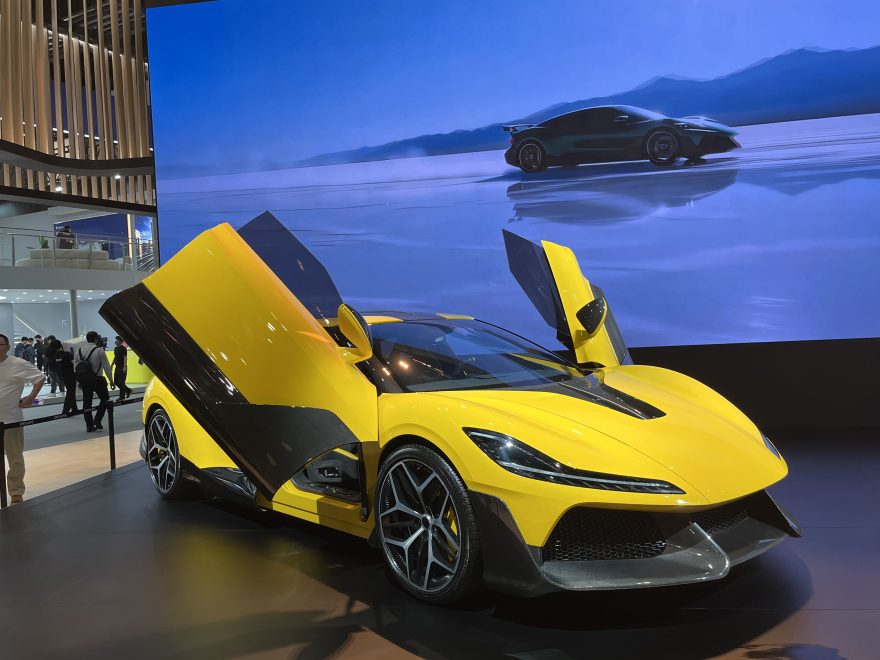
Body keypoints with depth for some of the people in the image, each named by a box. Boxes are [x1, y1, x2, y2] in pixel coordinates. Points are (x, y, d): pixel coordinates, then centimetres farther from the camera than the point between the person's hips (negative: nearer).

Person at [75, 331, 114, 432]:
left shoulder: (79, 350, 6)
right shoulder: (99, 350, -9)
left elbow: (76, 366, 8)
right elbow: (106, 367, -9)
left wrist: (79, 379, 19)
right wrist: (111, 381, -3)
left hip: (83, 379, 5)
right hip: (96, 378, -5)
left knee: (87, 401, 9)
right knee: (105, 399, 10)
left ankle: (89, 425, 11)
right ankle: (97, 421, -1)